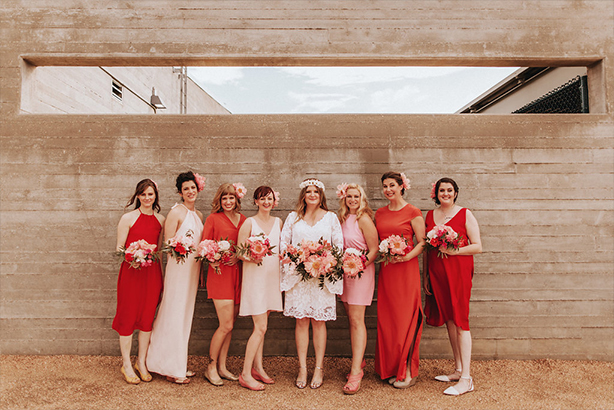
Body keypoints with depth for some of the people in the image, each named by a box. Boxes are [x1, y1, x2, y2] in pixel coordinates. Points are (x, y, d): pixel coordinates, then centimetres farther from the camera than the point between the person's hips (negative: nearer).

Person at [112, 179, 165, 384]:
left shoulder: (160, 219, 7)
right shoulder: (128, 218, -3)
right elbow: (119, 248, -2)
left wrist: (161, 276, 11)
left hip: (152, 272, 3)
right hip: (131, 271, -3)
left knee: (148, 318, 10)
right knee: (129, 317, 5)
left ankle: (141, 362, 27)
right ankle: (126, 364, 23)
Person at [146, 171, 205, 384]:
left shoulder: (199, 215, 14)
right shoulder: (176, 212, -8)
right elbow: (168, 243, -12)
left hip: (193, 269, 7)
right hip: (178, 267, -7)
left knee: (186, 315, 13)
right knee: (175, 314, -1)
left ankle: (180, 364, 25)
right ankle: (172, 368, 12)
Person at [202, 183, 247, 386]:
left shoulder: (243, 219, 11)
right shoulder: (213, 218, -1)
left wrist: (238, 256, -7)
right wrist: (212, 261, -18)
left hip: (237, 272, 5)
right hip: (220, 273, -5)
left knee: (229, 325, 11)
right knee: (226, 325, -5)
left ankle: (222, 367, 26)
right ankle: (211, 368, 15)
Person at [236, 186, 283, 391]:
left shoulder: (278, 222, 10)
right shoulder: (249, 223, -5)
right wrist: (253, 258, -25)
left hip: (272, 276, 5)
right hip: (255, 277, -5)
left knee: (261, 326, 13)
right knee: (260, 327, -7)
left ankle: (257, 368, 24)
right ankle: (245, 374, 5)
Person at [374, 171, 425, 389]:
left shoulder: (413, 212, -3)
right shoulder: (379, 213, 12)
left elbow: (423, 242, -6)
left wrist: (407, 256, -19)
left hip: (406, 269, -5)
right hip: (385, 270, 5)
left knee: (405, 316, -1)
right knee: (386, 318, 7)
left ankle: (408, 371, 12)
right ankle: (391, 369, 20)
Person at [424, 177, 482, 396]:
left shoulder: (465, 214, -1)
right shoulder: (430, 215, 12)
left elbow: (477, 247, -3)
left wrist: (454, 250, -17)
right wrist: (425, 275, 12)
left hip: (458, 272, -5)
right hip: (436, 273, 5)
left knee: (460, 321, -5)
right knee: (448, 321, 11)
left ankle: (466, 379, 1)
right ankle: (458, 370, 24)